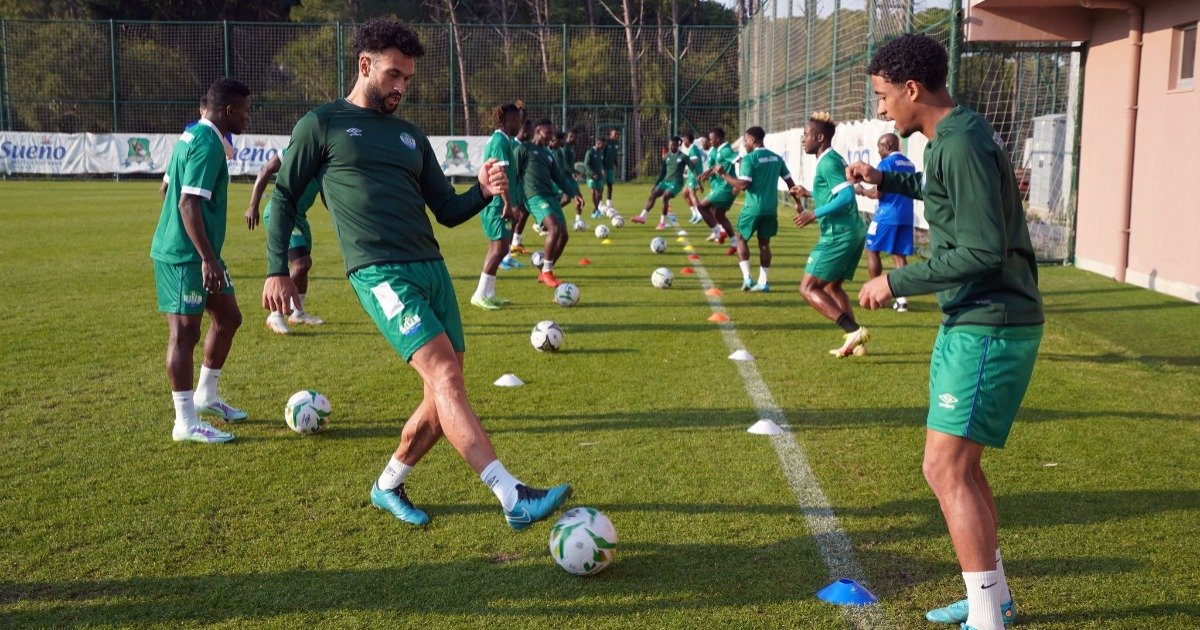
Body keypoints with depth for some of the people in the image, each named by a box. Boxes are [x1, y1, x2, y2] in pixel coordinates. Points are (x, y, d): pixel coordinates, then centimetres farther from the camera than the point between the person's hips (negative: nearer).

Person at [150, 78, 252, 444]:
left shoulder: (192, 136, 14)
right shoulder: (208, 144, -18)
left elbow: (169, 188, 22)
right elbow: (189, 203, -25)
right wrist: (208, 259, -27)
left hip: (198, 253, 10)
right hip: (184, 255, -10)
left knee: (228, 318, 17)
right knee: (185, 333, -5)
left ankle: (205, 396, 29)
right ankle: (186, 423, 2)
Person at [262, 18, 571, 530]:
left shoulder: (411, 137, 21)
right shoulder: (322, 124, 6)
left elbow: (447, 211, 20)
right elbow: (284, 196, 9)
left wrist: (483, 192, 0)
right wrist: (276, 269, 4)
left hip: (432, 267, 7)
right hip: (380, 273, -7)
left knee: (446, 393, 6)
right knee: (444, 374, -21)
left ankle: (388, 487, 27)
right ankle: (514, 498, -25)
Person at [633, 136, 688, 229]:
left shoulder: (683, 157, -5)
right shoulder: (666, 156, 12)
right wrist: (655, 185, 16)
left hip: (676, 183, -6)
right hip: (666, 181, 6)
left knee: (665, 197, -26)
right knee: (653, 194, -14)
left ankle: (663, 223, -17)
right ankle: (642, 216, -16)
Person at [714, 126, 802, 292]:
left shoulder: (749, 158, -10)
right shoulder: (776, 158, 9)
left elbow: (743, 185, -18)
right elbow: (790, 183, 12)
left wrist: (724, 174, -9)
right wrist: (798, 202, 22)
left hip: (753, 208, -5)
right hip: (771, 209, 5)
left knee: (741, 239, 12)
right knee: (764, 243, 13)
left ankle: (747, 277, 0)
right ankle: (762, 282, 10)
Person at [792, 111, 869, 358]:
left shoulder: (828, 162, -12)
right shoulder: (834, 159, 17)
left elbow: (848, 196, -23)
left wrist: (814, 214, -21)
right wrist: (810, 193, 34)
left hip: (838, 235, -10)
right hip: (853, 232, 10)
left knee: (808, 288, -6)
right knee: (832, 287, 20)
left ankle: (854, 331, -15)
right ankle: (853, 342, 16)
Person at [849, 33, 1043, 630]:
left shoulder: (962, 145, -20)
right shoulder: (953, 137, 11)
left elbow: (983, 251, -25)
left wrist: (896, 281, -17)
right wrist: (886, 179, 24)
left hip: (990, 327, -10)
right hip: (970, 321, 10)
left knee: (944, 469, -9)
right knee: (959, 465, 17)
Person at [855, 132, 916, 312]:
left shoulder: (886, 163, -10)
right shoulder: (909, 165, 13)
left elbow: (877, 193, -15)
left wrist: (862, 191, 3)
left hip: (887, 216, -7)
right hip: (905, 216, 7)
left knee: (872, 250, 7)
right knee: (899, 255, 6)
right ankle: (902, 299, 0)